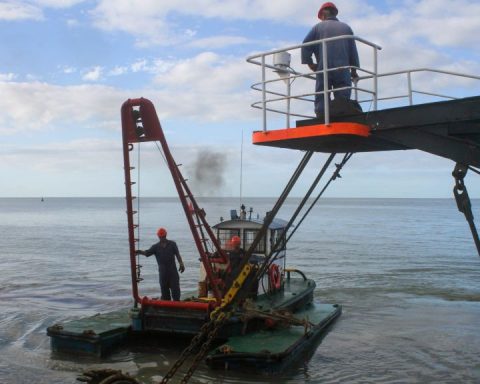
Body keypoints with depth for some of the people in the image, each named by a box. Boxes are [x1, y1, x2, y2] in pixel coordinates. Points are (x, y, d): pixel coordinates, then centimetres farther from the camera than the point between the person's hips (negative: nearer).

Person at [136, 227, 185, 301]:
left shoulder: (172, 244, 7)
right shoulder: (156, 246, 6)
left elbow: (177, 255, 5)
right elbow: (147, 253, -7)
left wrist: (181, 264, -7)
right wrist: (140, 252, -27)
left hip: (172, 269, -1)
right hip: (162, 271, 1)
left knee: (175, 288, -3)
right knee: (164, 288, 3)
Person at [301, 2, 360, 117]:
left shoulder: (318, 27, 10)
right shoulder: (346, 28, 15)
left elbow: (305, 45, 1)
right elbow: (353, 50, 12)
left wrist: (310, 63, 6)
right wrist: (353, 70, 17)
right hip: (343, 69, 1)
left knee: (321, 99, -1)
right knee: (343, 100, -1)